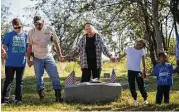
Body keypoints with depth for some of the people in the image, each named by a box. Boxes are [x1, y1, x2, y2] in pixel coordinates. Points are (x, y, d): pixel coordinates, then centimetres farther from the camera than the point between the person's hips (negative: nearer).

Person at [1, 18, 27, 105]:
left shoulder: (25, 35, 7)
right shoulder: (9, 35, -1)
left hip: (21, 63, 3)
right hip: (10, 63, -3)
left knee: (19, 81, 10)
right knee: (8, 81, 0)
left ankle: (18, 98, 19)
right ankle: (5, 99, 2)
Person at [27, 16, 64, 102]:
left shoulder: (50, 29, -2)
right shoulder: (31, 32, -1)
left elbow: (56, 42, 4)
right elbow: (29, 46, 5)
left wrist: (60, 54, 0)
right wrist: (28, 59, 3)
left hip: (49, 57, 0)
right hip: (37, 59, 1)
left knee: (55, 76, -7)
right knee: (39, 77, 3)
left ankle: (58, 95, -4)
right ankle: (41, 94, 14)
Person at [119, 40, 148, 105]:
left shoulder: (142, 51, -1)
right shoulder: (129, 49, 2)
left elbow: (143, 61, -5)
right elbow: (123, 55, 16)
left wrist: (144, 71, -12)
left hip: (138, 71, -1)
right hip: (130, 70, 1)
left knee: (141, 85, -3)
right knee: (132, 86, 4)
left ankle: (145, 99, 5)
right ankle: (135, 99, 15)